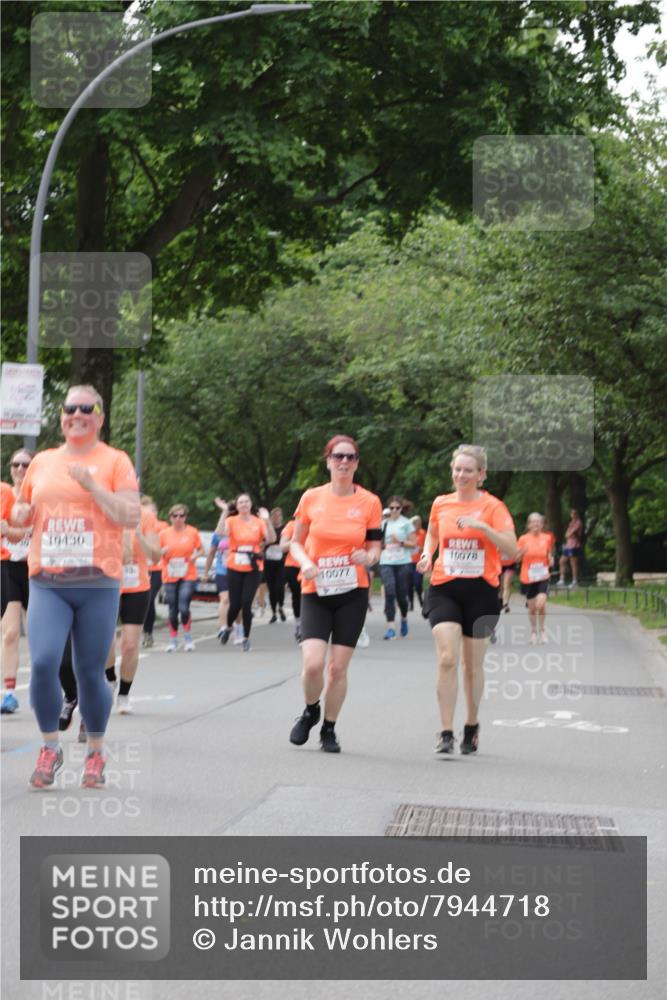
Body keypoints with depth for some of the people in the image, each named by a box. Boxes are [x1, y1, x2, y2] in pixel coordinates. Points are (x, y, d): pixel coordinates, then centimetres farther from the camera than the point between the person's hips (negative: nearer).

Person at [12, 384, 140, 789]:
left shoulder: (115, 461, 3)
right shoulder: (42, 462, 15)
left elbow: (131, 517, -7)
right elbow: (23, 512, 27)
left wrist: (91, 485, -14)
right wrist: (21, 512, 3)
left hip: (97, 582, -2)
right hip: (46, 582, 3)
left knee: (90, 672, 2)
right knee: (43, 663, -13)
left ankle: (96, 753, 20)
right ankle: (50, 748, 5)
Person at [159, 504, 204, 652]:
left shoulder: (192, 532, 1)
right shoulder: (164, 534, 3)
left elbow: (201, 550, 10)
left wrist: (196, 555, -11)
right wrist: (163, 551, -13)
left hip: (188, 576, -2)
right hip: (170, 577, 2)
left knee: (184, 607, -14)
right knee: (173, 610, 3)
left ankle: (188, 638, 4)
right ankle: (173, 640, 17)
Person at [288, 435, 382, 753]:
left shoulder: (369, 502, 0)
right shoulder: (311, 498, 0)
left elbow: (375, 546, 7)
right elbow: (296, 542, 8)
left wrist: (369, 557, -16)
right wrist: (305, 562, -13)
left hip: (352, 594, 0)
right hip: (315, 593, 0)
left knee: (338, 667, 0)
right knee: (313, 663, -15)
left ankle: (329, 729, 20)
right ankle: (310, 711, 17)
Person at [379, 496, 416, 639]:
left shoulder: (406, 523, 3)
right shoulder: (383, 523, 10)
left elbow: (413, 543, 1)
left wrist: (400, 542, -14)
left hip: (403, 563, -1)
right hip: (386, 563, 1)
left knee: (401, 595, 3)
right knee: (389, 592, -15)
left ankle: (404, 619, 35)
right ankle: (391, 628, -18)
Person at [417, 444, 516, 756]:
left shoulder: (492, 506, -4)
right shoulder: (441, 504, 6)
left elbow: (511, 549, -14)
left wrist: (482, 526, -25)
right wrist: (427, 555, 7)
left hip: (480, 590, -1)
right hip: (444, 589, 1)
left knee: (473, 666, 9)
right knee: (447, 659, -15)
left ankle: (471, 726, 30)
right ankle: (446, 733, -12)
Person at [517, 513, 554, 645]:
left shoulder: (547, 538, 1)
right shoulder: (524, 539, -3)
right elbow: (517, 558, 3)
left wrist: (551, 559, -5)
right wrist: (522, 552, -18)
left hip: (543, 577, 0)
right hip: (528, 578, 0)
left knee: (541, 604, -17)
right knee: (532, 607, 7)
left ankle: (541, 629, 6)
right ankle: (533, 631, 30)